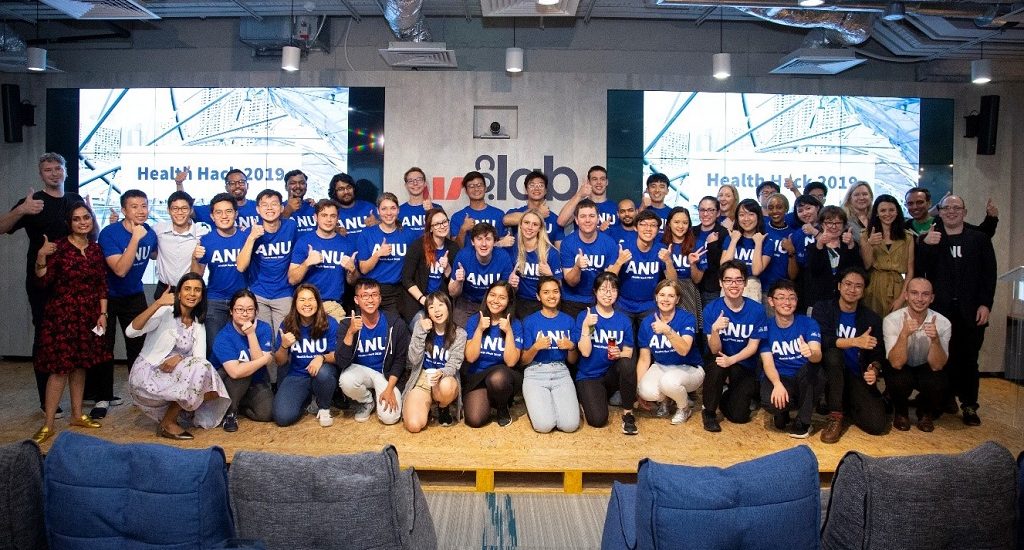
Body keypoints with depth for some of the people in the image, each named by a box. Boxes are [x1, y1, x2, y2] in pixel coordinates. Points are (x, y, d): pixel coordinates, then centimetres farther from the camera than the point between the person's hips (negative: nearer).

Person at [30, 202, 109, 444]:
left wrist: (102, 313, 3)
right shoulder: (59, 247, -8)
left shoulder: (96, 249, 6)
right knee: (60, 367, -6)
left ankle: (77, 414, 22)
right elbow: (43, 282, -11)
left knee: (80, 364, 11)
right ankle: (48, 423, -1)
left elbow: (102, 285, 8)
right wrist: (41, 258, -27)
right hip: (62, 314, -4)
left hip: (88, 315, 4)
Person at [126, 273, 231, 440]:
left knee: (213, 390, -16)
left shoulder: (198, 324, 9)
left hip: (173, 378, 6)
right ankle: (167, 423, -13)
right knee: (199, 368, -27)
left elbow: (199, 357, -5)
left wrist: (179, 358, -26)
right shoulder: (165, 313, -9)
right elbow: (130, 331, -25)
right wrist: (157, 304, -35)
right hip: (145, 376, -6)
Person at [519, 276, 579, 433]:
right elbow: (523, 361, 3)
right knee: (544, 425, -23)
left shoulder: (568, 320, 10)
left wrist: (571, 347, -8)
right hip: (535, 373, -2)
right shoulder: (530, 321, 2)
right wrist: (536, 347, -16)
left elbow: (572, 361, 14)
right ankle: (536, 403, 10)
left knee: (570, 425, -20)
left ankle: (555, 402, 11)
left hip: (561, 372, 2)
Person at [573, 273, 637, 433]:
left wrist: (619, 354, -22)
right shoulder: (584, 316, -5)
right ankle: (586, 398, 12)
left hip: (613, 374, 2)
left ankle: (628, 413, -14)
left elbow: (628, 352, 0)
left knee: (628, 363, -33)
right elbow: (585, 352, -12)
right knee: (598, 420, -24)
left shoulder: (623, 320, 3)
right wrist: (586, 327, -23)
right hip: (589, 376, -2)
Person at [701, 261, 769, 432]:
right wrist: (714, 330, -39)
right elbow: (715, 350, -17)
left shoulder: (757, 310, -12)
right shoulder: (711, 309, -13)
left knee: (739, 416, -13)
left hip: (745, 365, 0)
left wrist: (731, 360, -30)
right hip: (720, 360, 0)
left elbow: (753, 346, -11)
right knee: (716, 363, -37)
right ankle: (709, 411, -14)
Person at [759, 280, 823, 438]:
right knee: (770, 402, -35)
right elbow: (767, 362, -12)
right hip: (777, 378, -1)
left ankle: (802, 422, -12)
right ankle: (783, 411, 7)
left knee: (812, 367, -33)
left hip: (805, 380, 1)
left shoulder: (808, 323, -5)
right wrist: (778, 384, -33)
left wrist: (811, 353, -47)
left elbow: (818, 355, -21)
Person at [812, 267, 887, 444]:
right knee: (833, 353, -36)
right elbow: (822, 341, -20)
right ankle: (835, 414, -20)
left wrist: (874, 370, -18)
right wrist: (855, 342, -30)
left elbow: (878, 354, 4)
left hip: (858, 377, 2)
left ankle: (846, 406, 16)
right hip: (830, 371, -2)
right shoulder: (823, 308, -4)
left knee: (877, 424, -19)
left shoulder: (871, 318, 4)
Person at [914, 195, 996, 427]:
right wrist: (926, 245, -18)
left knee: (968, 358, 1)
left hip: (971, 311, 0)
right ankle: (946, 397, 17)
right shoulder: (928, 239, 7)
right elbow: (918, 271, -4)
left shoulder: (980, 239, 10)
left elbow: (989, 274, 6)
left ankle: (969, 405, 9)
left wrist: (985, 304, -4)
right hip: (940, 309, 0)